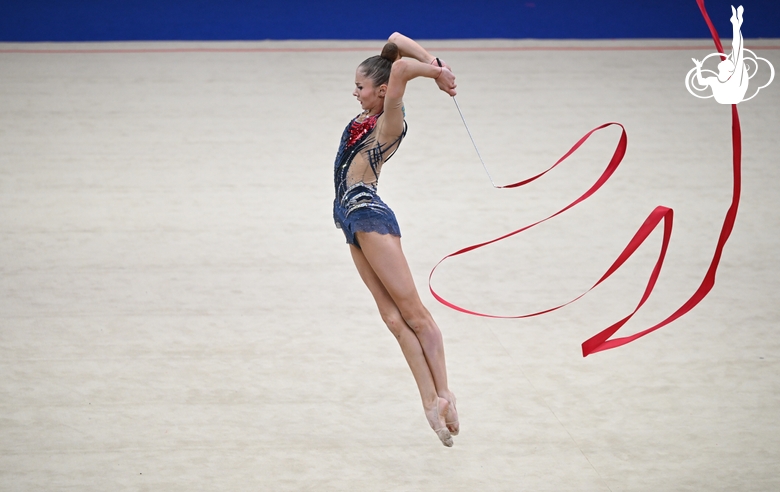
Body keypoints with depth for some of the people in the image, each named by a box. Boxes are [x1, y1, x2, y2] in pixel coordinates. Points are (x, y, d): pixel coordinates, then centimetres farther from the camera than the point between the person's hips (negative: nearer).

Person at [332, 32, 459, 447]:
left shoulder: (389, 124, -10)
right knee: (394, 315, 1)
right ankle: (429, 398, -4)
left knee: (411, 310, -8)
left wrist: (435, 73, -12)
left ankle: (442, 393, -9)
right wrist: (435, 66, 6)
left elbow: (400, 67, -27)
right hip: (355, 221, 9)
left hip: (368, 215, -9)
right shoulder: (371, 118, 12)